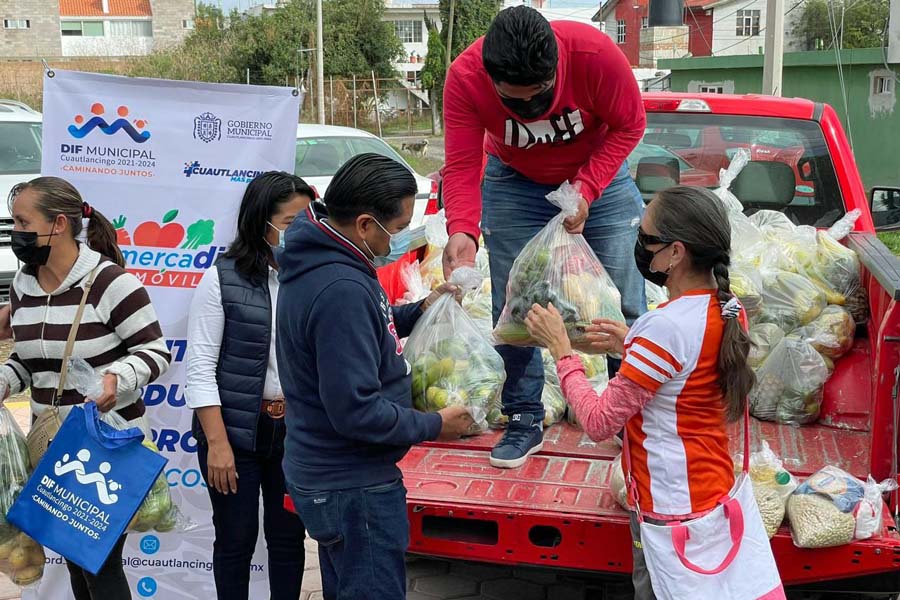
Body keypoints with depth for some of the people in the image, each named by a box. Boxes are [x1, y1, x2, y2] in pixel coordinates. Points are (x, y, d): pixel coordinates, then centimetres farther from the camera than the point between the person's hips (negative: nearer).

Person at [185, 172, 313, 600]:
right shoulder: (222, 278, -7)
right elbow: (200, 366, -8)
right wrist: (217, 442, -13)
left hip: (297, 430, 3)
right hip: (237, 428, -2)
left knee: (289, 537, 14)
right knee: (236, 539, 11)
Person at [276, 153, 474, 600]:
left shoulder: (320, 261, 3)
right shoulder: (341, 289, -29)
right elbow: (356, 411, -28)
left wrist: (418, 312, 6)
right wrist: (434, 426, -14)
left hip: (326, 473, 10)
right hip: (353, 486, -10)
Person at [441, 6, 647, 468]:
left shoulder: (594, 52, -33)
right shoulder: (464, 77, -29)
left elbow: (629, 125, -18)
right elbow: (461, 166, -26)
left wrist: (587, 188, -27)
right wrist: (461, 231, -44)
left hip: (598, 173, 0)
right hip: (515, 183, 1)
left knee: (627, 303, 1)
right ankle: (525, 420, 14)